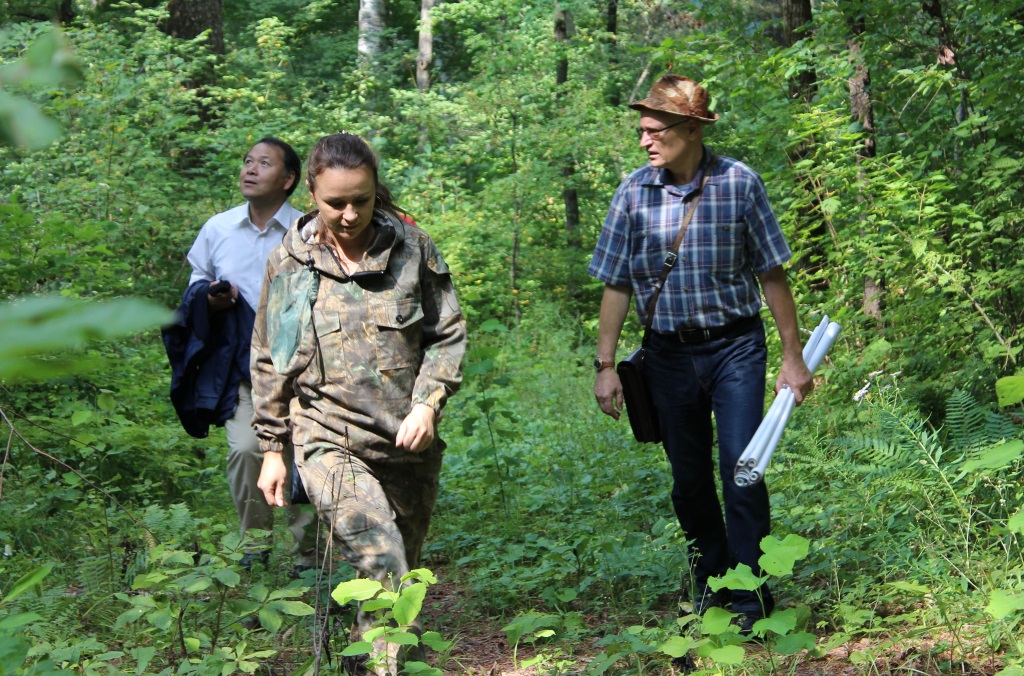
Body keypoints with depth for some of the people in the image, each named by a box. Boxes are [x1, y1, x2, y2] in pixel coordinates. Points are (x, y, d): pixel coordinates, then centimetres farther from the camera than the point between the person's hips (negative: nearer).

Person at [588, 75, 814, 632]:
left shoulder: (739, 183, -7)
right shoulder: (634, 193, -3)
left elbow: (772, 275, -2)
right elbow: (616, 285, 3)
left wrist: (793, 357, -1)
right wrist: (605, 365, 1)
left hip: (735, 346, -2)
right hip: (669, 353, 3)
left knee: (742, 468, -9)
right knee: (688, 479, 11)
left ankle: (750, 598, 1)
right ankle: (710, 580, 29)